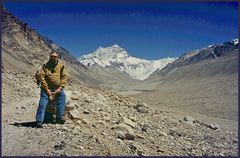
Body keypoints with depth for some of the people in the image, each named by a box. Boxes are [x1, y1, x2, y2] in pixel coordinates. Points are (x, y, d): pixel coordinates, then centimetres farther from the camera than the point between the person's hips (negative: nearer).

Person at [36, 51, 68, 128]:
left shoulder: (61, 66, 9)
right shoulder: (45, 66, 5)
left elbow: (64, 77, 1)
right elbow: (41, 77, -4)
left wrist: (59, 88, -12)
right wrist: (47, 89, -14)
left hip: (57, 88, 1)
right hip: (46, 88, -1)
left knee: (62, 95, -25)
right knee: (42, 103, -16)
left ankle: (59, 117, -21)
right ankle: (39, 121, -11)